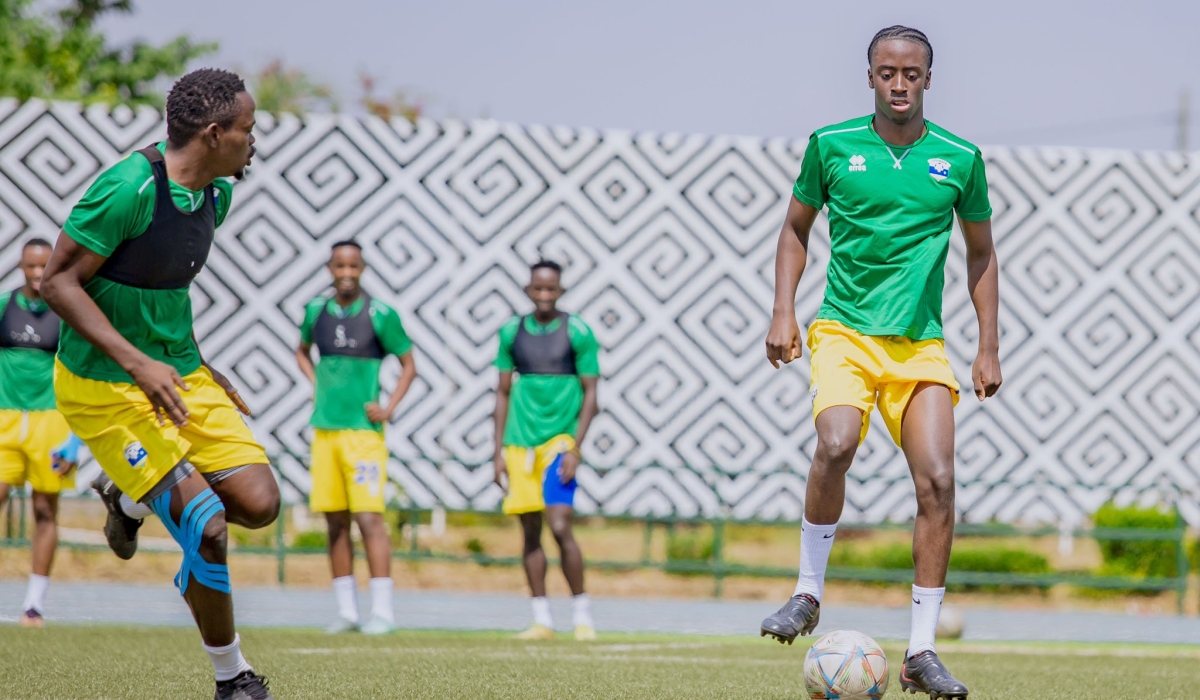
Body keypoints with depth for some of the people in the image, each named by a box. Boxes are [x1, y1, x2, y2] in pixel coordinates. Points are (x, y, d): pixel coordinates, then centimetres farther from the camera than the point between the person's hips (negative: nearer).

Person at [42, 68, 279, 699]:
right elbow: (58, 282, -20)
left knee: (259, 504, -5)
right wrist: (139, 363, -25)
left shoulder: (215, 194, 4)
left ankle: (130, 500, 23)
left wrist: (194, 366, 18)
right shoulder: (128, 189, -22)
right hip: (103, 386, -8)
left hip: (179, 373, 8)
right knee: (207, 525, -16)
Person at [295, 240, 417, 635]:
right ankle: (346, 612, 11)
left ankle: (382, 611, -8)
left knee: (368, 517, -10)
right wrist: (316, 384, 11)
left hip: (363, 429, -5)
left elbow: (409, 365, 5)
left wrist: (388, 409, -5)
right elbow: (302, 352, 28)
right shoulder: (316, 310, 8)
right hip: (325, 428, 5)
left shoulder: (380, 315, -4)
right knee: (336, 522, 6)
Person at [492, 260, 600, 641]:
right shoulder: (512, 332, 8)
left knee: (560, 526, -14)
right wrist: (499, 450, 9)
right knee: (530, 531, 5)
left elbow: (590, 394, -2)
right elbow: (503, 393, 13)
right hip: (520, 443, 4)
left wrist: (575, 448, -10)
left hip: (559, 439, -4)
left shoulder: (577, 332, -2)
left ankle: (583, 616, -3)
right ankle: (542, 620, 10)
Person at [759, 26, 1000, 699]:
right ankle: (809, 592, -9)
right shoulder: (832, 145, 3)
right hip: (845, 330, -2)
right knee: (837, 443, -29)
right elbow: (797, 228, 16)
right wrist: (783, 311, 3)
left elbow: (980, 251, 16)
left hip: (922, 343, 2)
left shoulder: (959, 158, 5)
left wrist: (989, 347, 11)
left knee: (938, 480, -11)